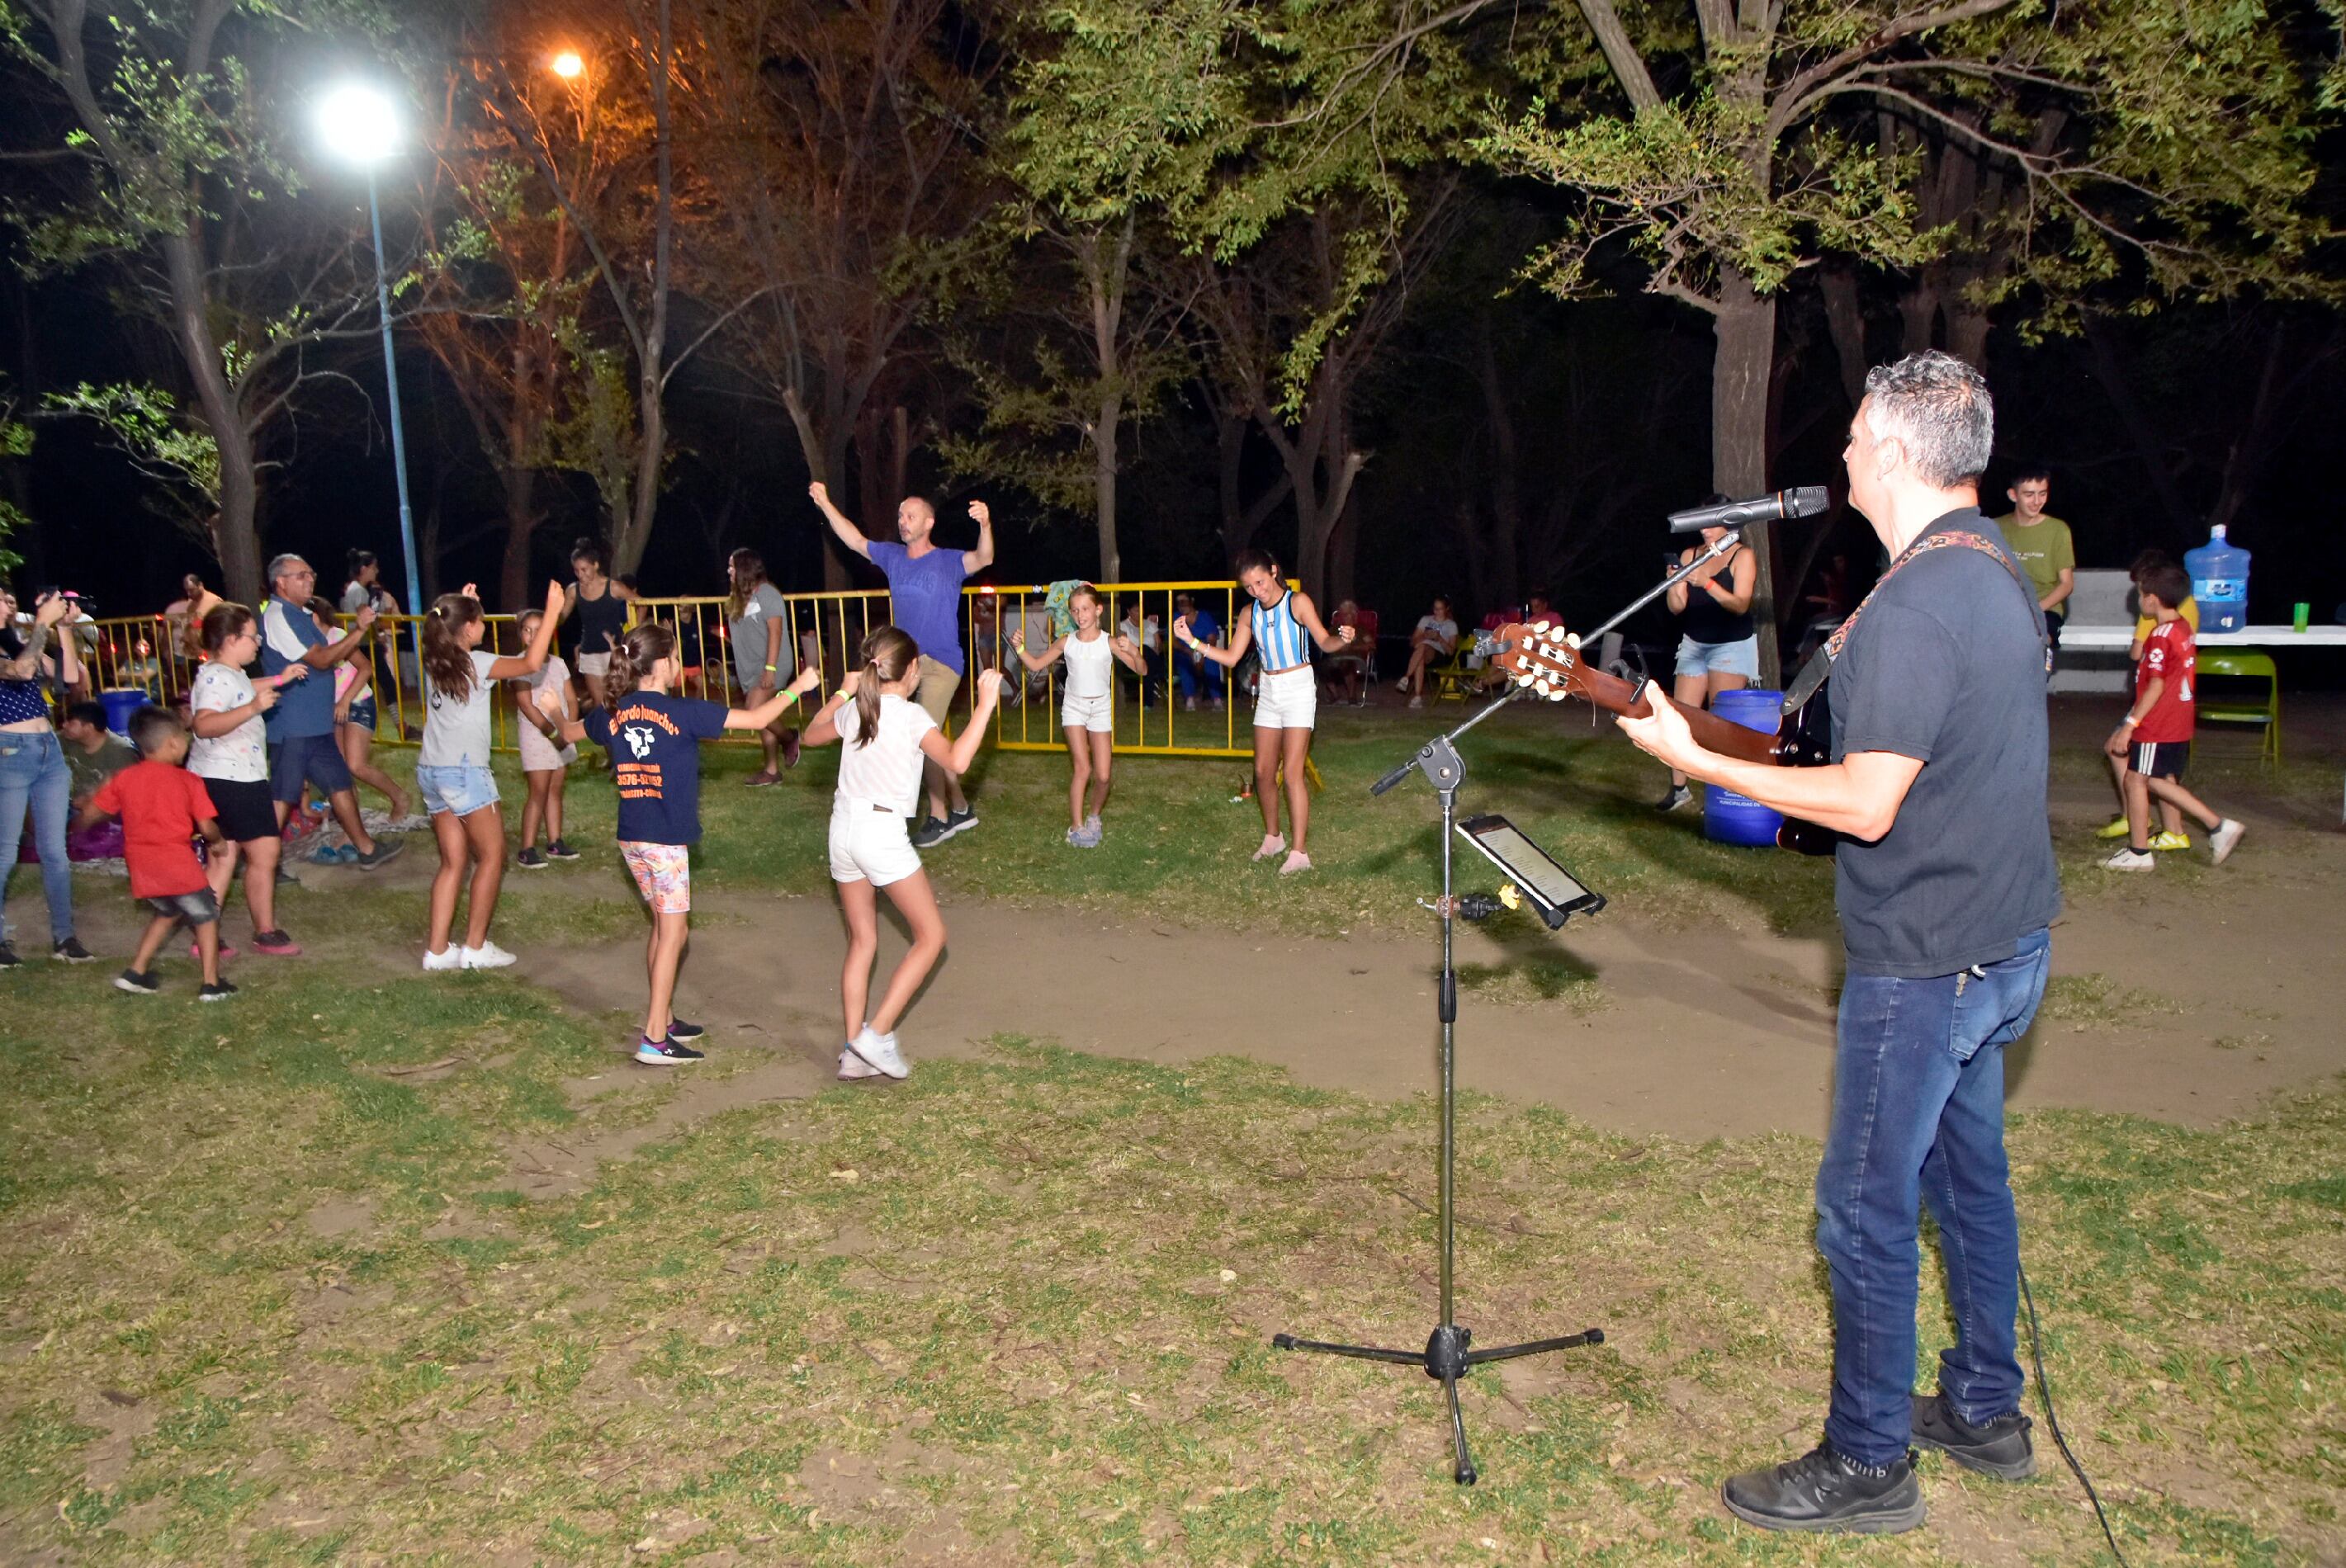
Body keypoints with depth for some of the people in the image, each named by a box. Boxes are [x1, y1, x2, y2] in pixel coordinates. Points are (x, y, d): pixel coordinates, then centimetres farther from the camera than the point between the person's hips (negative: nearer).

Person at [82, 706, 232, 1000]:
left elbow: (90, 814, 9)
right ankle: (211, 984, 4)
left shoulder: (124, 778, 6)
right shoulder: (188, 781, -6)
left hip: (141, 866, 6)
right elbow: (207, 828, -8)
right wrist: (216, 840, 14)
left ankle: (136, 972, 24)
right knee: (206, 916, 9)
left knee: (168, 912, 28)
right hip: (177, 863, -5)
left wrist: (81, 827, 32)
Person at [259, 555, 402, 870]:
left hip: (315, 724, 10)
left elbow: (331, 654, 19)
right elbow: (320, 659, -20)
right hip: (291, 727, -10)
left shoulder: (301, 614, 15)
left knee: (340, 783, 12)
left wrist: (361, 627, 6)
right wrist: (359, 629, -22)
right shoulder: (278, 616, -15)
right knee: (283, 796, -2)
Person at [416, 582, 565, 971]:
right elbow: (531, 663, -19)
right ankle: (475, 947, 6)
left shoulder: (435, 662, 9)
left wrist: (461, 606, 35)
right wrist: (552, 611, -15)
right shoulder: (475, 662, -12)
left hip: (430, 771, 8)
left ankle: (437, 949, 10)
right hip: (464, 771, -8)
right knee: (492, 856, 5)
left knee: (453, 861, 12)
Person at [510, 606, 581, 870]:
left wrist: (569, 728, -10)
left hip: (562, 737, 6)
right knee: (539, 793, -6)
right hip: (537, 737, -6)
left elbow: (571, 701, 6)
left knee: (555, 790, 12)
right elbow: (527, 706, -15)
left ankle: (555, 843, 20)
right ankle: (527, 850, -1)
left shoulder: (558, 663, 7)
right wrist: (553, 732, -19)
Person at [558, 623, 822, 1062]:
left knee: (665, 924, 20)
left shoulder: (614, 714, 5)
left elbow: (570, 733, 26)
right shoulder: (682, 711, -14)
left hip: (631, 838, 7)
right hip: (666, 840, -7)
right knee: (673, 931, 0)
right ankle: (655, 1039, 0)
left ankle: (663, 1018, 29)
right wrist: (798, 687, 1)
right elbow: (756, 718, -13)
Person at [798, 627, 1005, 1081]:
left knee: (862, 942, 15)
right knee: (931, 935, 4)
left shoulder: (854, 710, 7)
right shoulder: (911, 716, -11)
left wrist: (842, 693, 32)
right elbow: (956, 760, -26)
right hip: (883, 831, -7)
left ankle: (854, 1052, 14)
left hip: (844, 827, 7)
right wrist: (986, 704, -21)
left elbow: (811, 735, 26)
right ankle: (878, 1033, -3)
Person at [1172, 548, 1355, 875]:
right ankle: (1272, 837, 28)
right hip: (1268, 691, 6)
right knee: (1263, 771, 8)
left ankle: (1299, 852, -11)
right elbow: (1231, 658, 7)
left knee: (1293, 770, -12)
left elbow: (1324, 642, -14)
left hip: (1298, 689, -6)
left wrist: (1342, 640, -37)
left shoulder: (1298, 602, -9)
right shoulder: (1250, 613, 6)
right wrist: (1192, 641, -2)